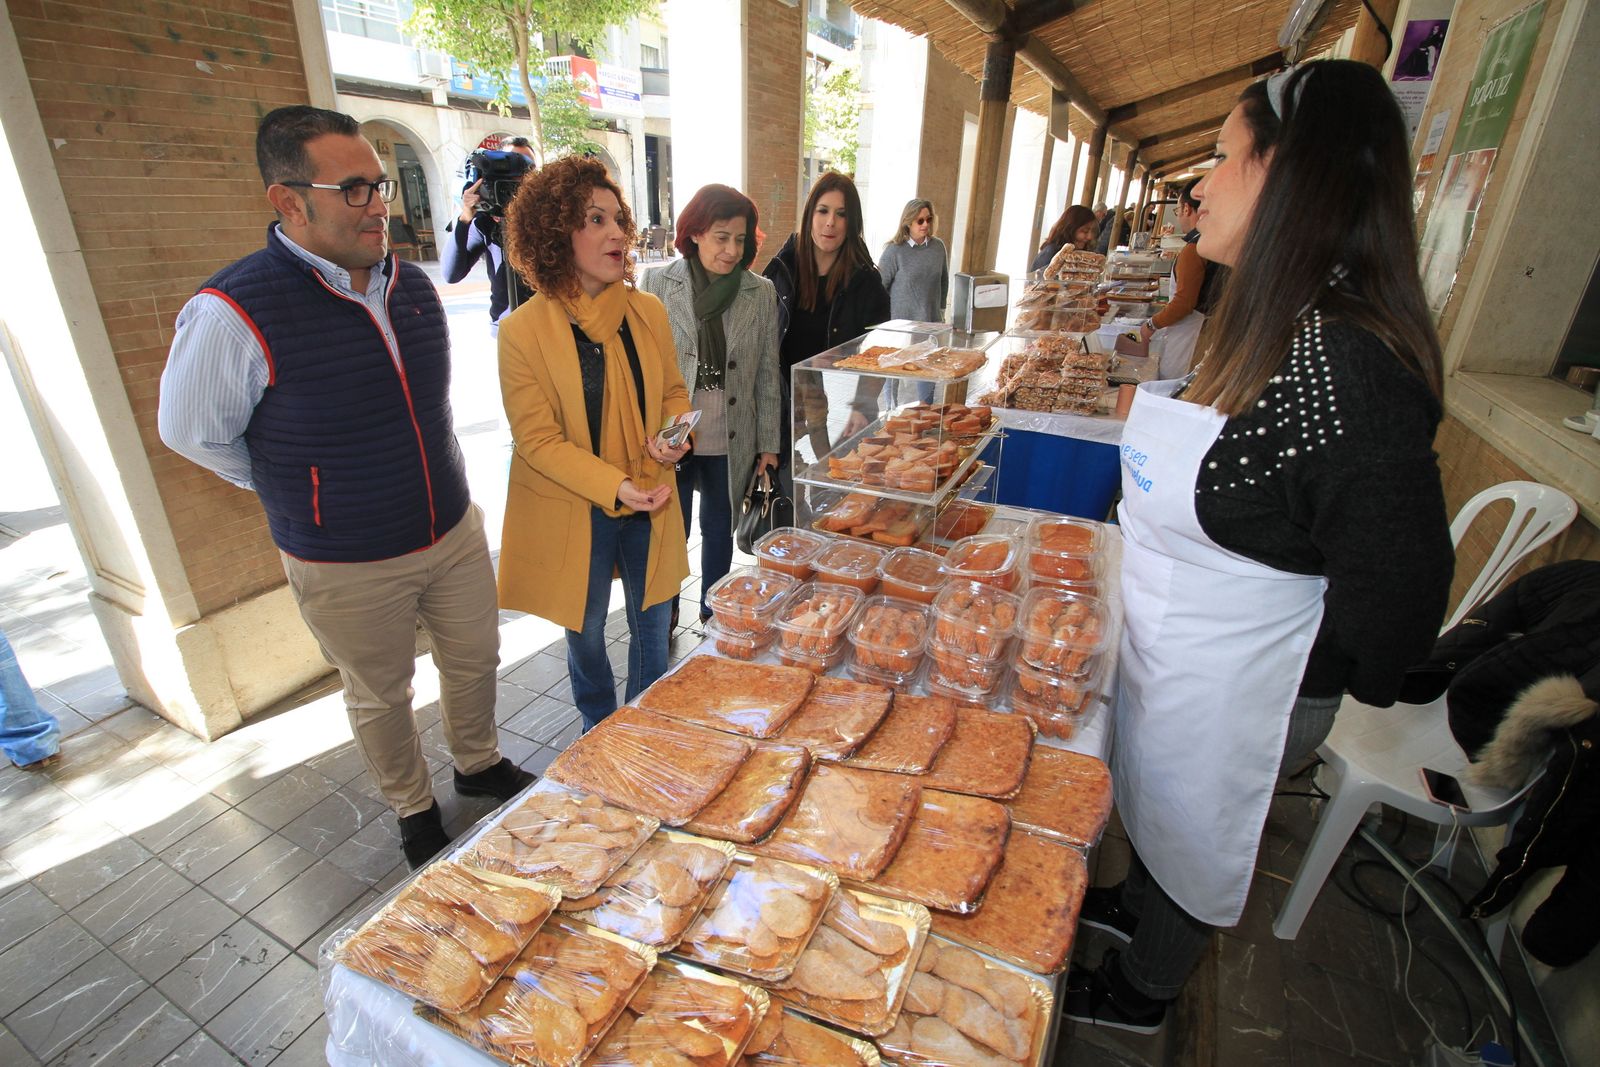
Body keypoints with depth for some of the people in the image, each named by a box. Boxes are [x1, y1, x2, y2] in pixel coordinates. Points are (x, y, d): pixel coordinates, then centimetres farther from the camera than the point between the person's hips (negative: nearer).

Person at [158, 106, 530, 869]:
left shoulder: (413, 285, -2)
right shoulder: (234, 313, -21)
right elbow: (191, 432, -7)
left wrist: (428, 480, 15)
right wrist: (296, 490, 0)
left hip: (454, 531, 5)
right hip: (347, 564, -5)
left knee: (474, 660, 20)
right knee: (379, 696, 17)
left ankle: (480, 765, 47)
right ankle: (413, 810, 42)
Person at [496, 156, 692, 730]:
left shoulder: (648, 311, -2)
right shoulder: (522, 330, -14)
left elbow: (674, 391, 10)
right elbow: (537, 439, -14)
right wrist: (615, 486, -25)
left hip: (651, 499, 4)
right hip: (574, 512, -3)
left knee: (652, 623, 17)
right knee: (586, 632, 16)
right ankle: (599, 729, 45)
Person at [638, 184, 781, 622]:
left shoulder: (761, 294, 0)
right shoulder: (655, 285, -5)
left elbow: (767, 375, 3)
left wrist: (768, 442, 4)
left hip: (732, 442, 2)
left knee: (720, 529, 18)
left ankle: (713, 614, 39)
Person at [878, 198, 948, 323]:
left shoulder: (938, 246, 5)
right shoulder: (894, 250, -8)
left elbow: (944, 281, 16)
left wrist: (941, 310, 16)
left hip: (932, 321, 4)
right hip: (900, 321, -4)